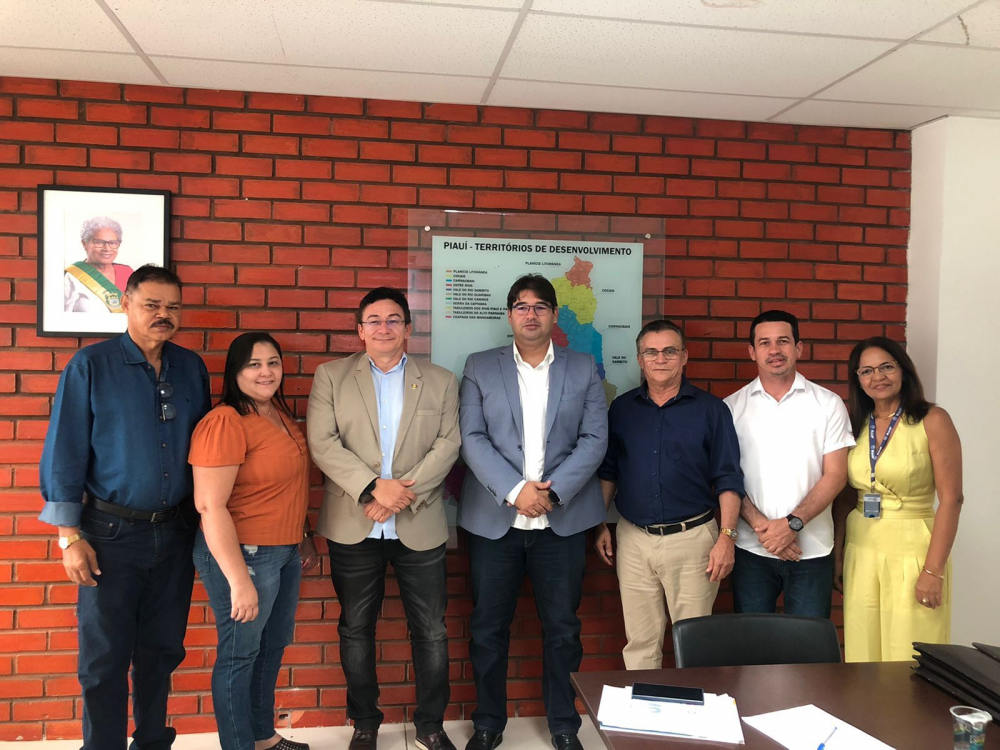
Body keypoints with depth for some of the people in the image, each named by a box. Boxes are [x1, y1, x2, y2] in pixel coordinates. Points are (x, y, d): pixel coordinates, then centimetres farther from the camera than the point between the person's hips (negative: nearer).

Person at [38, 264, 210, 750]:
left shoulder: (191, 368, 5)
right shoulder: (90, 366, -6)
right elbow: (64, 452, -7)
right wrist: (70, 537, -10)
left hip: (175, 531, 4)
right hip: (112, 534, -4)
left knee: (161, 651, 15)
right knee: (104, 659, 6)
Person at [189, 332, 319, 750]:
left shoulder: (279, 412, 6)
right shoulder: (225, 423, -20)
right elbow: (210, 506, -23)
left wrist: (304, 537, 20)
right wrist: (239, 579, -23)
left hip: (285, 552, 9)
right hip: (243, 554, -9)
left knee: (273, 645, 21)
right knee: (240, 653, 8)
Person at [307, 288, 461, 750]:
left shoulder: (440, 381, 8)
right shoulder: (331, 376, 5)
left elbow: (447, 444, -1)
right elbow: (323, 443, -6)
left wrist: (404, 491, -14)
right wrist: (373, 486, -17)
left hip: (419, 526, 0)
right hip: (353, 526, 0)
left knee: (430, 630, 6)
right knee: (355, 628, 12)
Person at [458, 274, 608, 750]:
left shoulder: (584, 369, 7)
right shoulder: (480, 368, 5)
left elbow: (594, 439, -1)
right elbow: (472, 439, -4)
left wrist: (553, 492, -13)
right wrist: (515, 490, -15)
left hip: (563, 520, 0)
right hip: (494, 519, 0)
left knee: (562, 629, 9)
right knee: (488, 628, 8)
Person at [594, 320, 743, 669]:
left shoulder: (711, 409, 0)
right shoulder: (622, 408, 8)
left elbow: (728, 479, -2)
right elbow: (608, 471, 13)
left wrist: (727, 536, -10)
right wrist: (599, 524, 8)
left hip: (692, 538, -2)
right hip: (634, 539, 2)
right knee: (640, 642, 11)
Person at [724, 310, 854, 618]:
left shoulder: (828, 404, 2)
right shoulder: (733, 407, 4)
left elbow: (836, 474, -3)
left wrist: (792, 523, -14)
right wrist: (761, 526, -12)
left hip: (811, 550, 0)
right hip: (751, 549, 1)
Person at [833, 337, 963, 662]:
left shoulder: (932, 420, -6)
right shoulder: (856, 425, 8)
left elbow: (951, 499, -11)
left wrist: (934, 570, -15)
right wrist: (837, 551, 8)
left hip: (912, 550, -4)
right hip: (861, 551, 4)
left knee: (910, 661, 2)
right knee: (863, 657, 11)